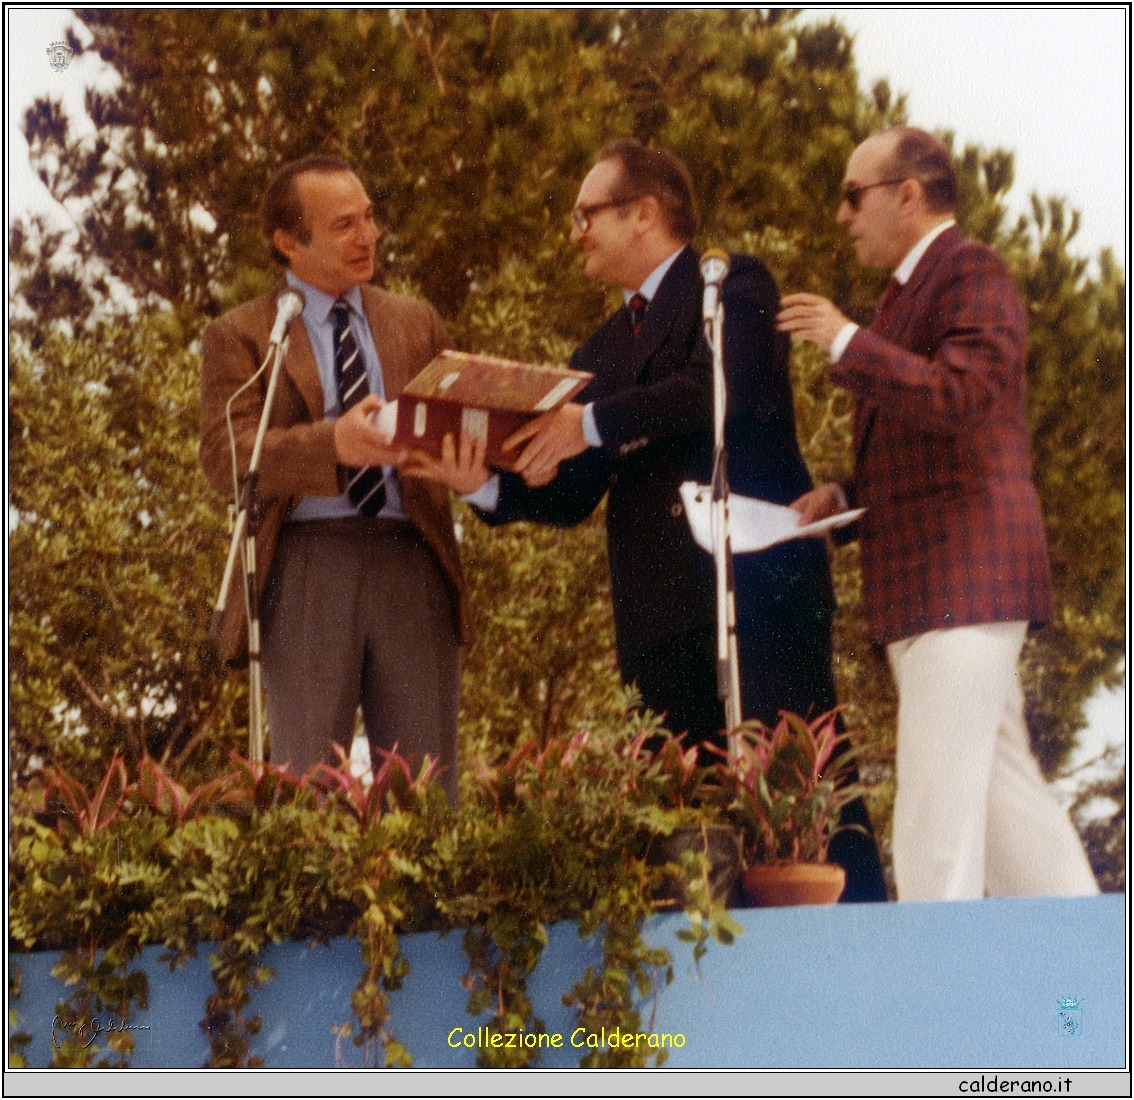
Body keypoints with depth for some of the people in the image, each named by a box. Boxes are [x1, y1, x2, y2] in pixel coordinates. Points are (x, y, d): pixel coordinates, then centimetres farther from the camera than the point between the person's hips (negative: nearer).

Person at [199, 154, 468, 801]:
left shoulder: (417, 325, 19)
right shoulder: (239, 337, 6)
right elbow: (227, 458, -8)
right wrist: (333, 444, -24)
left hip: (414, 570, 3)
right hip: (306, 571, -3)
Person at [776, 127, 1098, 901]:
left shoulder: (971, 272, -7)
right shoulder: (910, 291, 23)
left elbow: (963, 394, -24)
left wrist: (846, 343, -21)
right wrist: (846, 496, 14)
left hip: (964, 576, -10)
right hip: (939, 585, 10)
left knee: (939, 808, -12)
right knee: (1004, 787, 11)